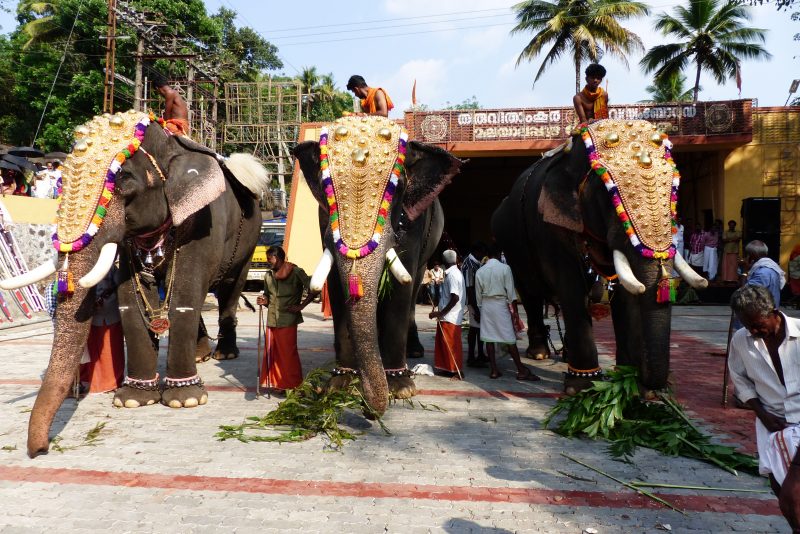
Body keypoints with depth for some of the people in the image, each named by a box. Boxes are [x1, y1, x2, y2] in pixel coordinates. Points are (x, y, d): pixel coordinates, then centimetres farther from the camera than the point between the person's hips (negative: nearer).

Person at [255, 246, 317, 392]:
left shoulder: (295, 272, -7)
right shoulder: (268, 275, 12)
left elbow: (313, 289, -8)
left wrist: (301, 305, -9)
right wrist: (264, 301, 0)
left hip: (288, 319, -6)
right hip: (272, 320, 6)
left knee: (288, 353, -2)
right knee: (271, 353, 8)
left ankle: (292, 385, 11)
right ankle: (275, 382, 21)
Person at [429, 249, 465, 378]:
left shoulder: (452, 275, -18)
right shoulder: (456, 273, 12)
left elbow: (455, 298, -26)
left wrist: (441, 313, -22)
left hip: (450, 316, -10)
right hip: (449, 316, 10)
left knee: (452, 344, -1)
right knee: (444, 343, 16)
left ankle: (457, 372, 7)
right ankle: (448, 368, 25)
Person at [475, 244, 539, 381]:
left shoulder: (480, 271, 3)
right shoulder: (504, 268, -8)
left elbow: (478, 294, 7)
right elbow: (511, 292, -8)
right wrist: (515, 310, -2)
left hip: (486, 305, 4)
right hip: (501, 304, -4)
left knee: (489, 338, 6)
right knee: (510, 340, 0)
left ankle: (494, 370, 8)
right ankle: (521, 371, 5)